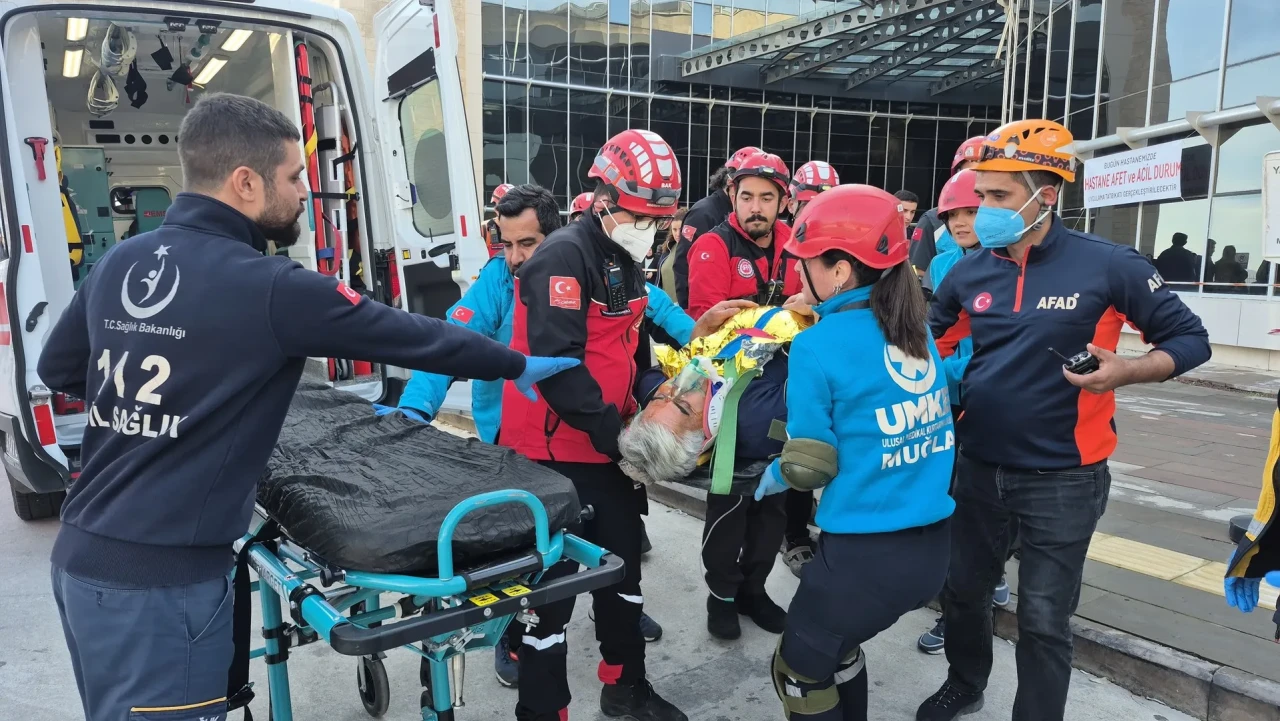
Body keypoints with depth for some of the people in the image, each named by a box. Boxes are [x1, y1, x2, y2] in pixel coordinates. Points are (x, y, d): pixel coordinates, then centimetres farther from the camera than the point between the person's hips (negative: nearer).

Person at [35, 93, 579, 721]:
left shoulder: (120, 262, 4)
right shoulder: (270, 288, -19)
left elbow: (57, 369, 19)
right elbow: (409, 335, -11)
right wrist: (518, 366, 3)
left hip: (81, 557, 8)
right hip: (160, 579, -8)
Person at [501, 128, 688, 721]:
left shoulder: (625, 261, 11)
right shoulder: (564, 256, -18)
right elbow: (558, 365, -26)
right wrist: (613, 434, -23)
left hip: (610, 447, 9)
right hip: (554, 451, -9)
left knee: (623, 562, 19)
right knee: (551, 583, 2)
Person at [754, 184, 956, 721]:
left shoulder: (818, 345, -15)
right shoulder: (916, 332, 4)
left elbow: (810, 467, -11)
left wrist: (772, 477, 10)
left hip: (866, 554, -7)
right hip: (932, 547, 7)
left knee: (799, 671, 16)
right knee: (837, 645, 29)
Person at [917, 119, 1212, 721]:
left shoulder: (1107, 265, -13)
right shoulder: (969, 272, -1)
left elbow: (1190, 339, -5)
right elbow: (929, 346, 12)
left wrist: (1125, 371, -23)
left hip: (1061, 479, -4)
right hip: (977, 467, 5)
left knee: (1043, 621, 7)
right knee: (961, 590, 20)